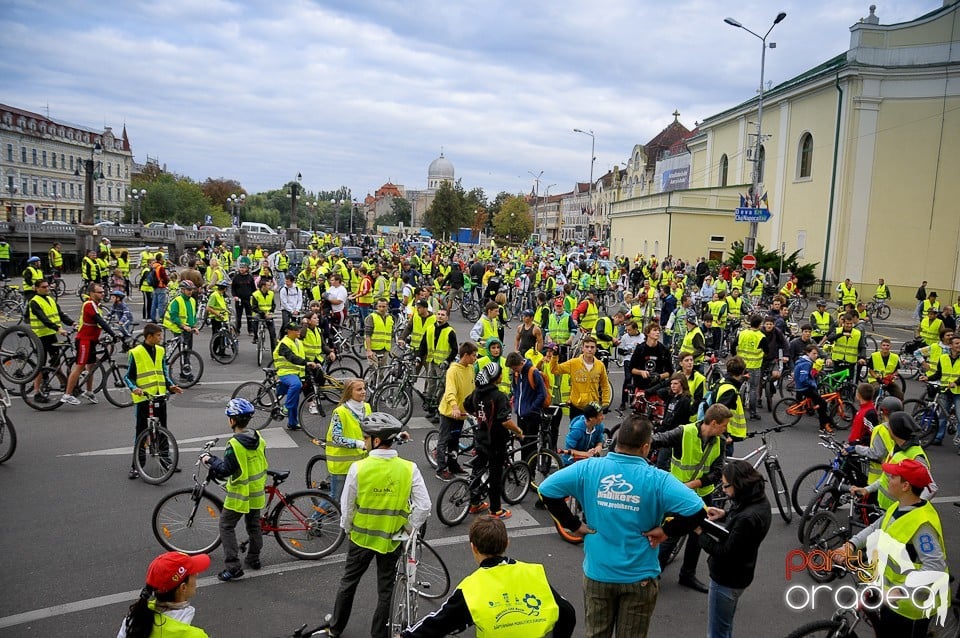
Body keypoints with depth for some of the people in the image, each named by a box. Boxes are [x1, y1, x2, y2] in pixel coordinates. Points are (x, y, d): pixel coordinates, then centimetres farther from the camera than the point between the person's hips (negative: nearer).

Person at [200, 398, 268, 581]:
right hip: (256, 493, 7)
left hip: (239, 494, -7)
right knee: (254, 525, 20)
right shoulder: (259, 439, -2)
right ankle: (253, 559, 33)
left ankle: (233, 567, 2)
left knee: (226, 527, 5)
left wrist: (210, 460, -6)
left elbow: (225, 470, -21)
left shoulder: (234, 444, -24)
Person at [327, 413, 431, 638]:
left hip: (361, 536, 0)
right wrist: (408, 530, 1)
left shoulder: (358, 468, -18)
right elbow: (424, 507, -14)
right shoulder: (409, 469, -16)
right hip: (392, 539, 0)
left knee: (348, 582, 23)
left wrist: (348, 529, 10)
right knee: (386, 590, 16)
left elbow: (346, 506, -9)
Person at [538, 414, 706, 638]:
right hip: (639, 577, -1)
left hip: (597, 573, 2)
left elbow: (547, 489, -11)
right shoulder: (656, 479, -16)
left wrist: (573, 525, -4)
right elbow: (696, 509, -24)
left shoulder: (589, 468, -11)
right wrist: (666, 531, -10)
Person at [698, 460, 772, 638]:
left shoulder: (748, 519, -35)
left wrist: (701, 533, -20)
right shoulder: (758, 500, -6)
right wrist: (724, 514, -1)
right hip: (736, 574, 9)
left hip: (727, 580, -9)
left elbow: (724, 553, -29)